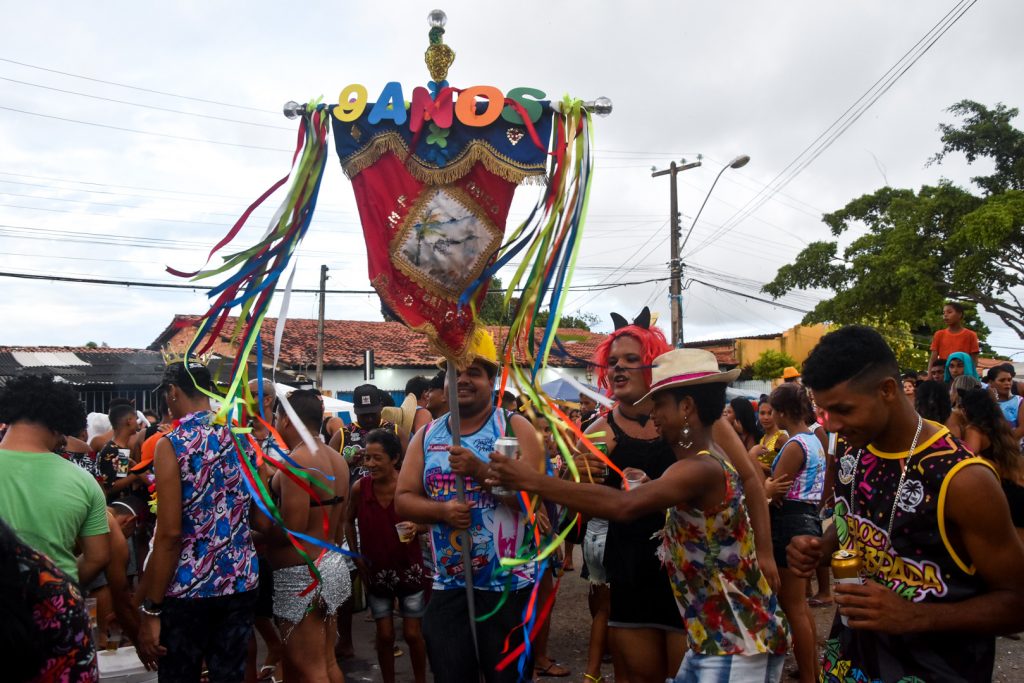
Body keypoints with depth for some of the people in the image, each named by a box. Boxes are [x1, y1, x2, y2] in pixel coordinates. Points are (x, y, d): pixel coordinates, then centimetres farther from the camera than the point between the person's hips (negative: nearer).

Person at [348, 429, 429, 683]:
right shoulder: (360, 487, -11)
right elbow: (349, 521, 5)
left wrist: (416, 528, -25)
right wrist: (356, 555, 1)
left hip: (409, 568, -1)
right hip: (376, 570, 2)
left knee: (412, 634, 8)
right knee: (385, 634, 10)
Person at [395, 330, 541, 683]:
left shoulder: (515, 427, -5)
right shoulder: (427, 435, 7)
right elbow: (402, 500, 4)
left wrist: (480, 470, -25)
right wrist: (441, 511, -15)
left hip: (507, 586, -4)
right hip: (447, 588, 4)